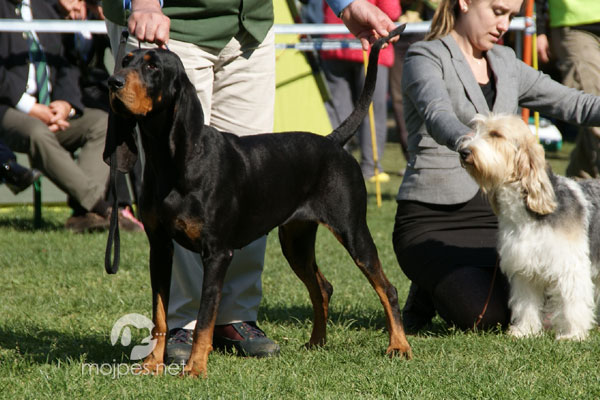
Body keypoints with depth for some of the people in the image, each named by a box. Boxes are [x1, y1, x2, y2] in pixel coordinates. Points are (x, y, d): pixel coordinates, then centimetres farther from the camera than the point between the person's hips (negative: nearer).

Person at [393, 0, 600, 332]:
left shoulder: (505, 63, 14)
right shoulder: (426, 58, -7)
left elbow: (572, 103, 10)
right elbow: (437, 114, -28)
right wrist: (466, 141, -51)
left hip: (491, 218, 6)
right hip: (430, 219, -6)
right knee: (483, 315, -27)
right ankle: (429, 291, 7)